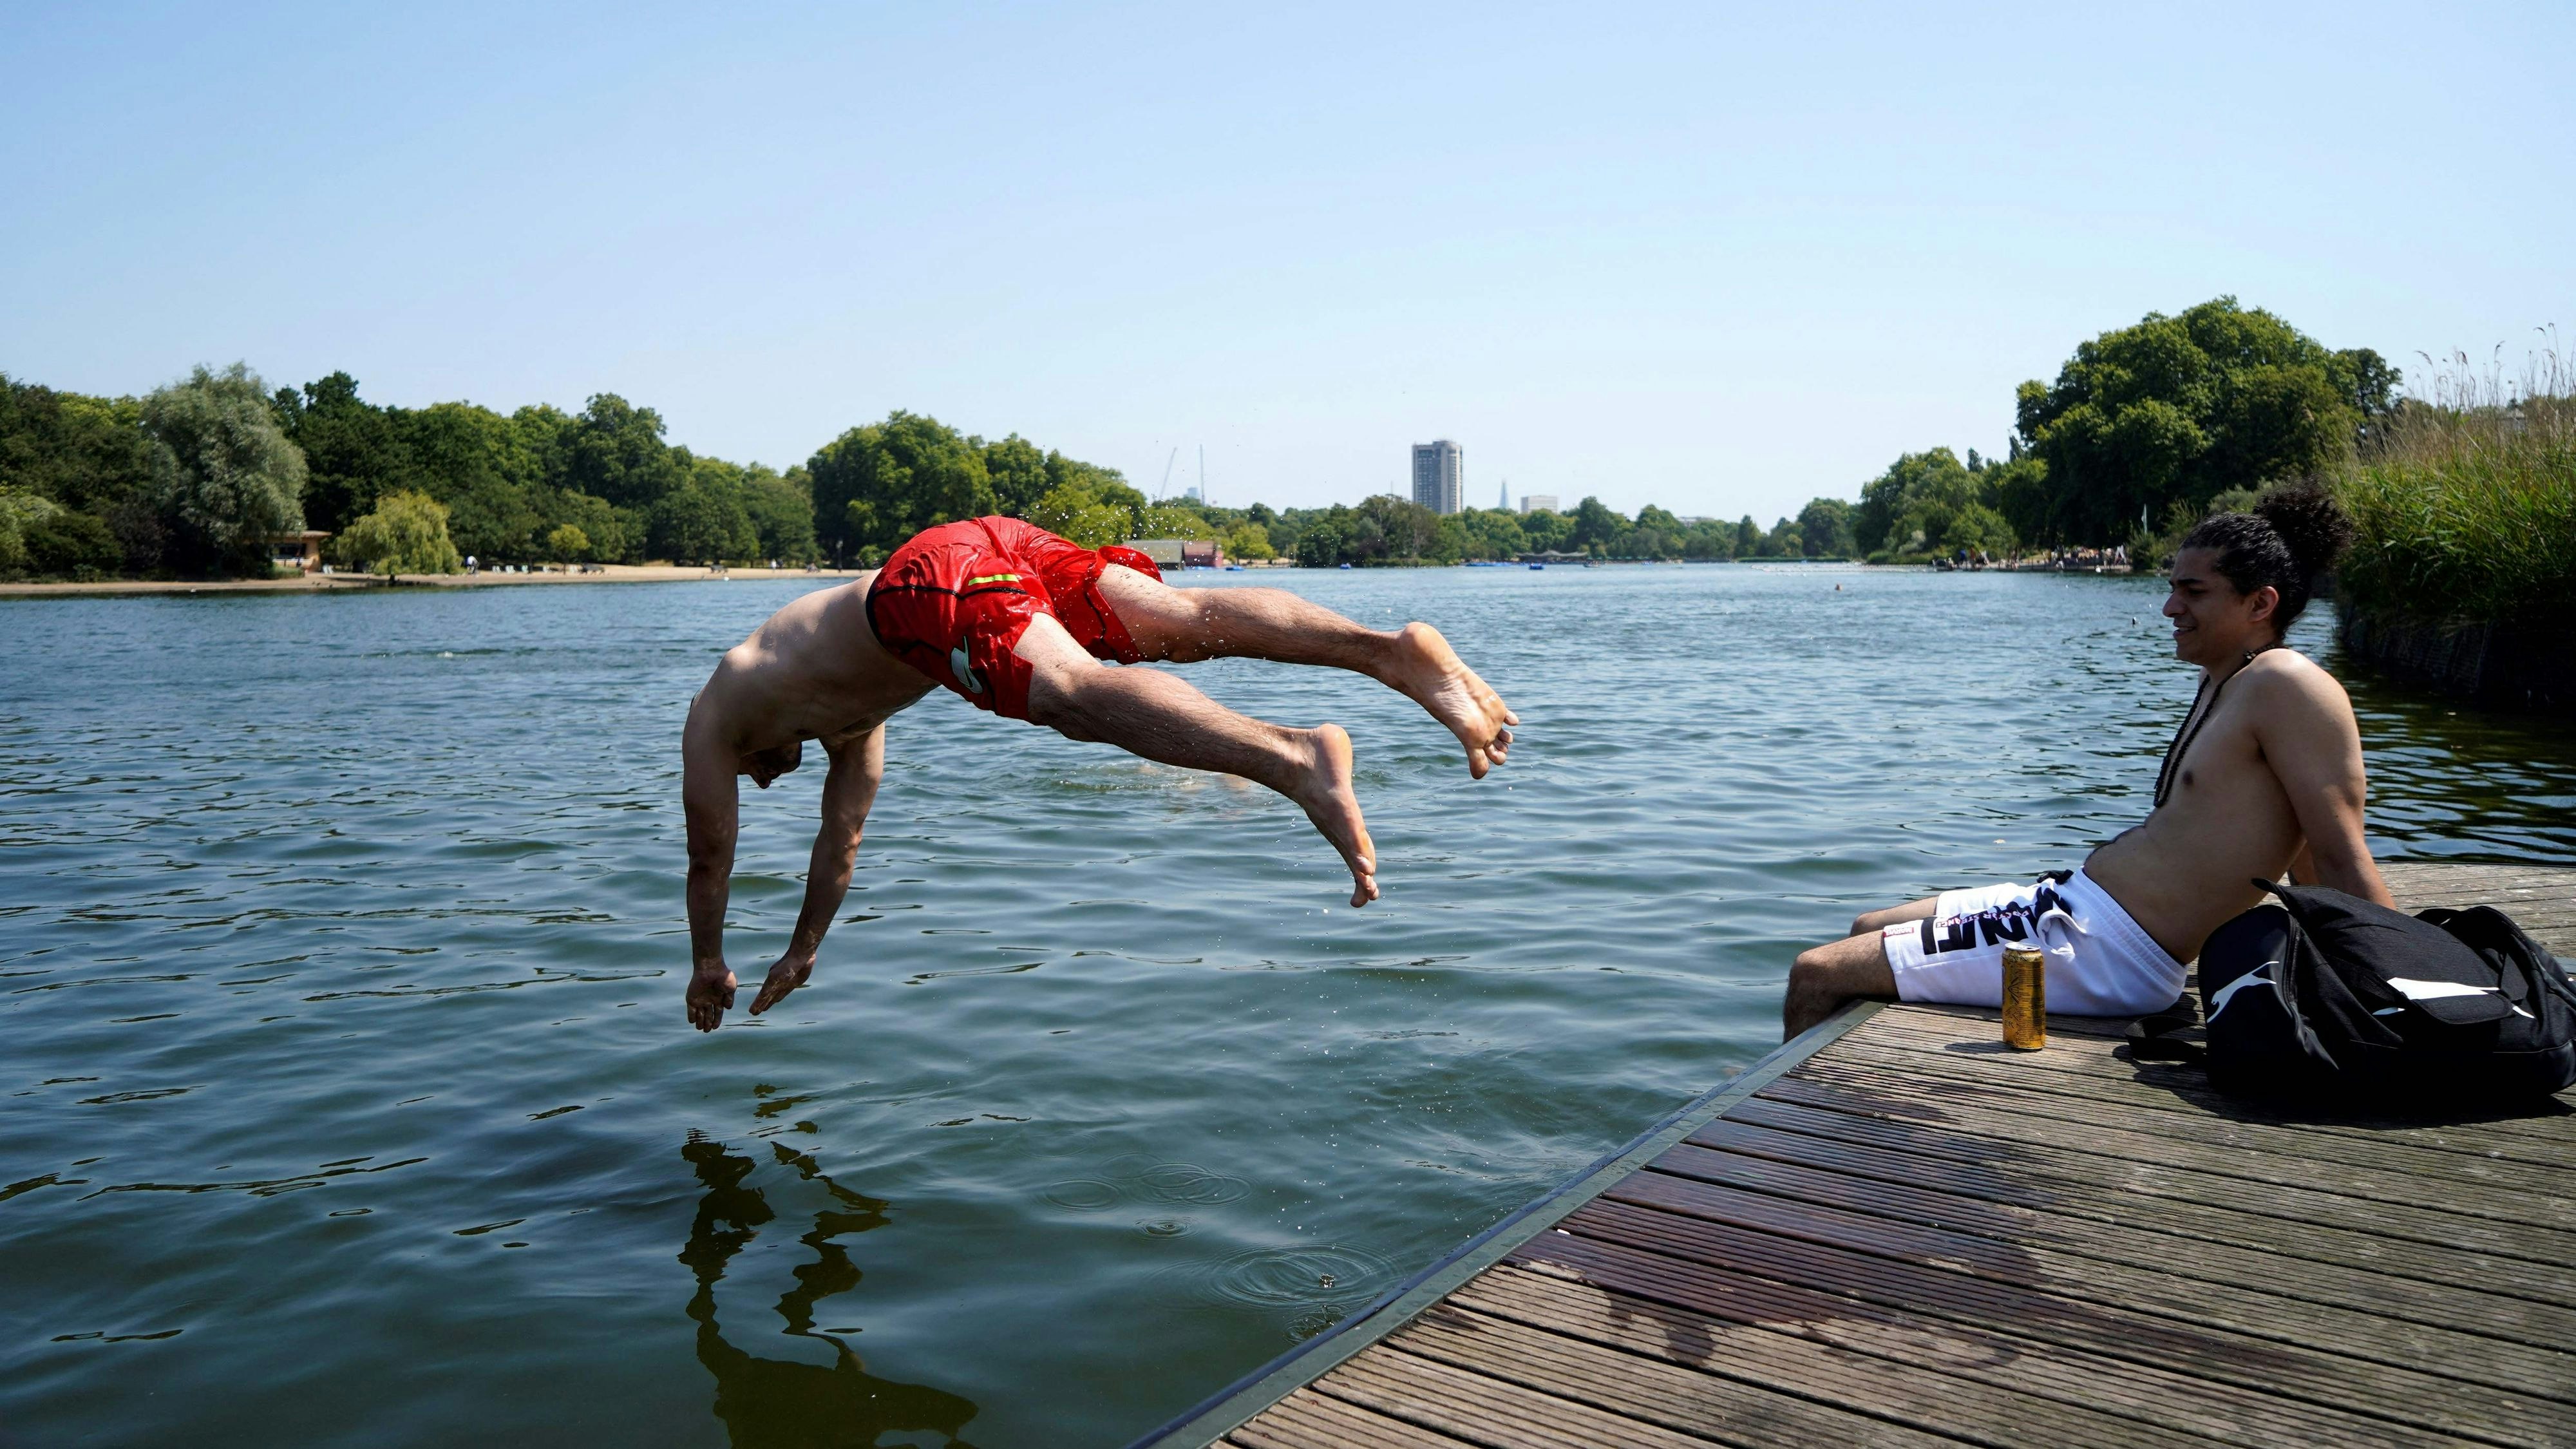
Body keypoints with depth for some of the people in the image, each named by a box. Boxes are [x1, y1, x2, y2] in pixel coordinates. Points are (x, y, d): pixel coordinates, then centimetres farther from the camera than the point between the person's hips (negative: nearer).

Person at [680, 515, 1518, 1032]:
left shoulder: (713, 717, 30)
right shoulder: (847, 713, 45)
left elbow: (710, 853, 32)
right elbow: (842, 837, 52)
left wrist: (707, 964, 45)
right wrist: (802, 953, 58)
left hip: (933, 582, -7)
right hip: (1000, 547, 7)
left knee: (1078, 693, -29)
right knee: (1190, 623, -9)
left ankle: (1295, 759, -53)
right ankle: (1395, 651, -28)